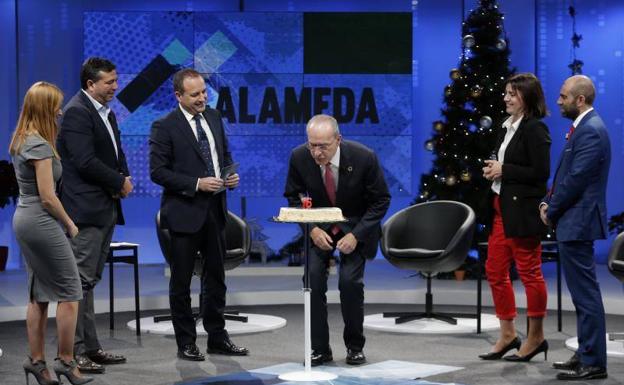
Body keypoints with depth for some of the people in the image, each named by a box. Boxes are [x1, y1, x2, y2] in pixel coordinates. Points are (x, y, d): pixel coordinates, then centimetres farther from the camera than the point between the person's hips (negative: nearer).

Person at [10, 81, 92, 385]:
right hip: (41, 221, -9)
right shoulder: (40, 145, -18)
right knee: (69, 291, -1)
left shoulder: (21, 140, 10)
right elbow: (47, 197, -19)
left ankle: (36, 361, 17)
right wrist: (70, 224, -5)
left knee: (39, 294, 13)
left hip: (24, 219, 9)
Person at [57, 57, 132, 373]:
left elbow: (116, 154, 22)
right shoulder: (76, 112, -13)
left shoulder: (106, 113, 16)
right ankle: (74, 351, -4)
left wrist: (124, 178, 1)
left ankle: (89, 347, 19)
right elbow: (85, 162, -21)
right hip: (85, 209, -10)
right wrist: (119, 183, -11)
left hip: (105, 208, 10)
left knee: (89, 281, 13)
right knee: (81, 281, -7)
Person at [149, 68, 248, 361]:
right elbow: (158, 171, -14)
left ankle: (217, 337, 24)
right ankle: (186, 343, 14)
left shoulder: (214, 117, 8)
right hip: (185, 212, -6)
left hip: (215, 210, 6)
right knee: (181, 281, 5)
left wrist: (231, 175, -2)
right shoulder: (164, 127, -10)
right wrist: (197, 184, -20)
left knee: (216, 277, 13)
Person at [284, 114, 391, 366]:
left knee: (350, 281, -17)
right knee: (313, 280, -13)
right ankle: (319, 348, 0)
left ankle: (355, 346, 4)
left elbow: (381, 201, -12)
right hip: (319, 227, 2)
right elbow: (294, 196, -2)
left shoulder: (364, 158, -24)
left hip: (355, 226, -2)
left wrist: (356, 235, -22)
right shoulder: (299, 157, -18)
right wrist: (312, 229, -17)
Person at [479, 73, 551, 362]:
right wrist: (492, 170, 0)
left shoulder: (535, 129, -12)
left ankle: (536, 337, 13)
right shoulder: (507, 127, 14)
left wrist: (503, 170, -15)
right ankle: (508, 335, 21)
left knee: (529, 273, 1)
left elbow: (540, 172, -18)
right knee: (495, 271, 11)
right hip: (500, 208, 9)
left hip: (522, 211, -9)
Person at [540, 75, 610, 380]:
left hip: (577, 223, -11)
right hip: (573, 222, 11)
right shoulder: (583, 127, 15)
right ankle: (587, 354, 23)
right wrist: (549, 202, 6)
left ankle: (593, 363, -2)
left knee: (585, 293, -6)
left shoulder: (591, 131, -17)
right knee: (583, 292, 15)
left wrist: (552, 210, -9)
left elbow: (576, 179, -20)